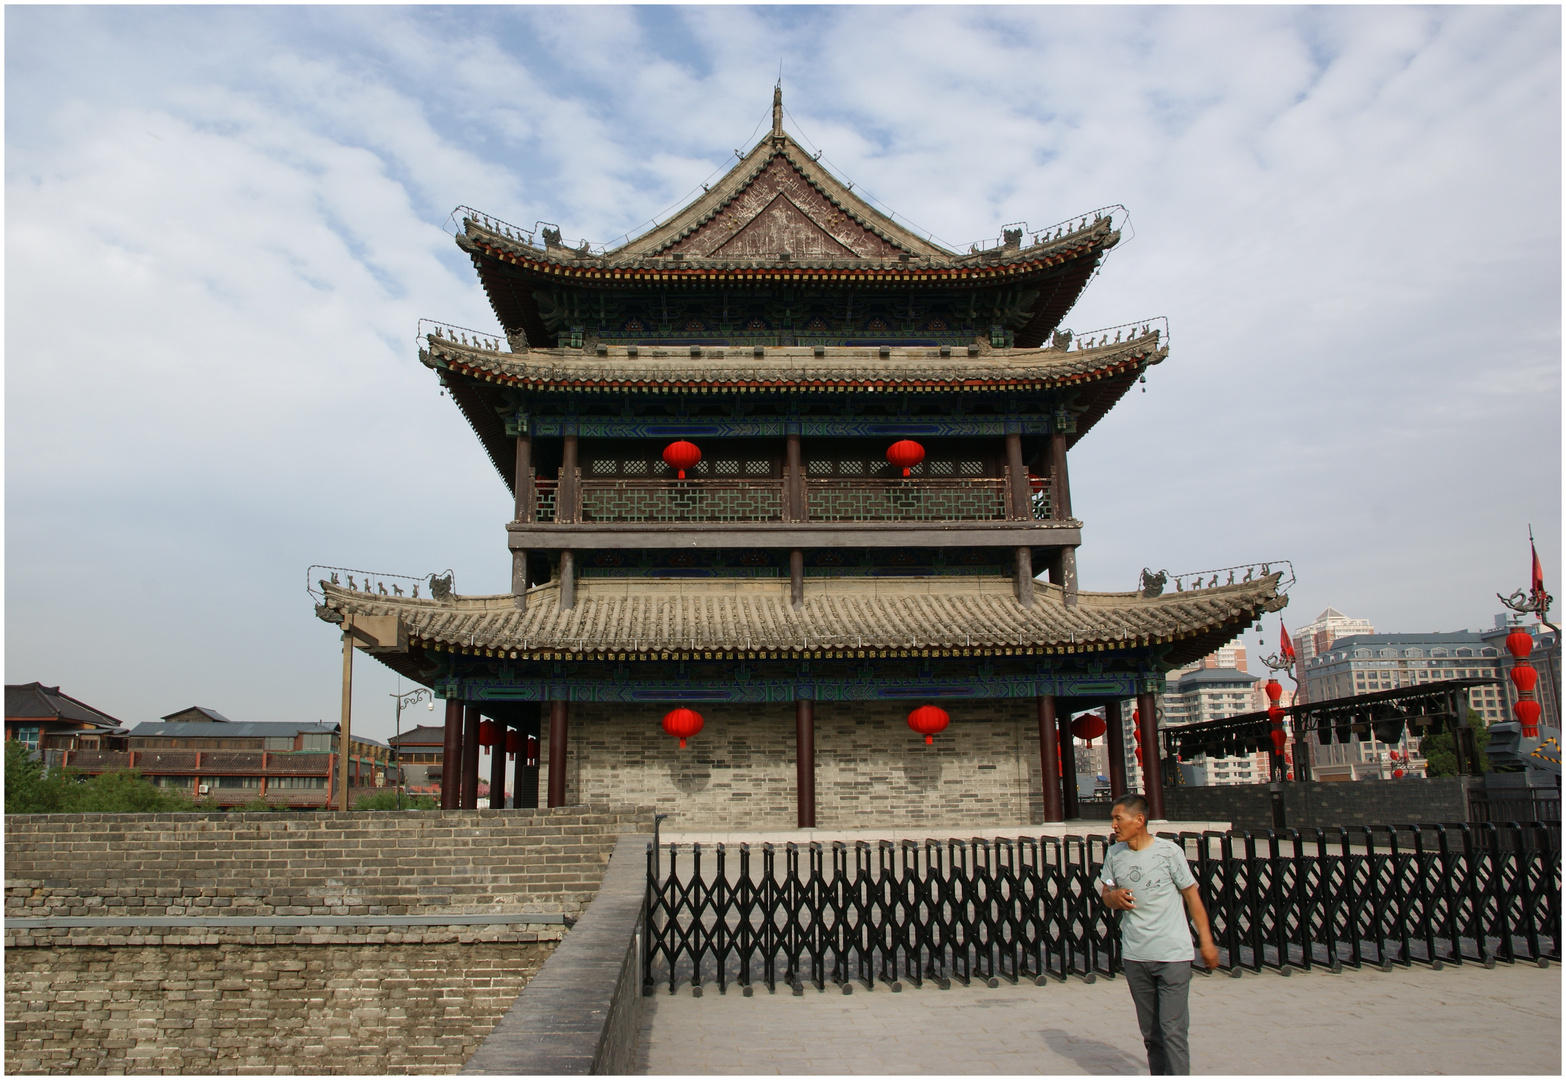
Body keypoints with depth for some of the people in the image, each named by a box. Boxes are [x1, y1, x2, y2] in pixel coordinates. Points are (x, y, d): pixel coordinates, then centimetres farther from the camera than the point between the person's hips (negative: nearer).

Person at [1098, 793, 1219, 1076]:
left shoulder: (1168, 851, -9)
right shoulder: (1114, 854, 4)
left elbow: (1191, 895, 0)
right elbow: (1105, 894, 14)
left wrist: (1206, 941, 1)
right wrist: (1114, 897, -10)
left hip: (1173, 955, -4)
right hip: (1135, 956, 5)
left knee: (1173, 1031, -8)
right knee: (1151, 1032, 12)